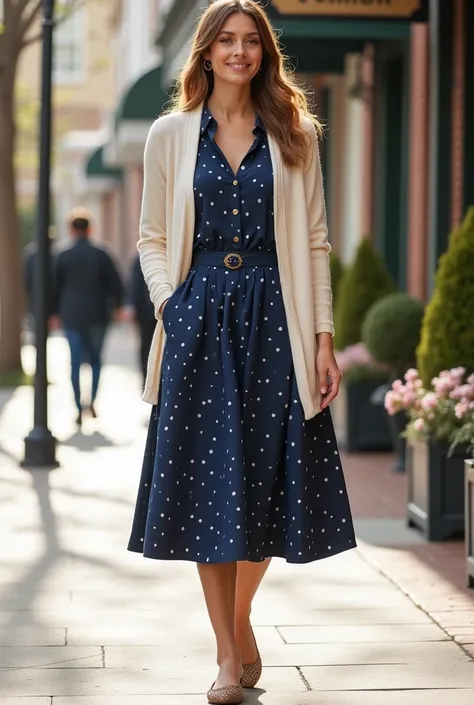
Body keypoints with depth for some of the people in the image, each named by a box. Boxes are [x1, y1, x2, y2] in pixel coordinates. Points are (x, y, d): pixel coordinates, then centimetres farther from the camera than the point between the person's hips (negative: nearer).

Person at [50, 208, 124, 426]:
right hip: (97, 315, 0)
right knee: (96, 359, 16)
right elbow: (116, 285, -2)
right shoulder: (101, 255, -5)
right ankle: (92, 401, 2)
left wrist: (55, 313, 16)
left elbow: (54, 287, 3)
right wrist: (116, 306, 15)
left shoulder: (63, 257, -3)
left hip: (72, 316, 0)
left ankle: (79, 410, -1)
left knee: (76, 362, 3)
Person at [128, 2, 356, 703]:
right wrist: (170, 304, -6)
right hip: (199, 318, 0)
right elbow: (153, 239, 10)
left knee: (270, 480, 2)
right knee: (208, 484, -2)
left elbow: (314, 243, 5)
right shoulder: (171, 134, 7)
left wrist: (323, 337, -1)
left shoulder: (294, 135, 8)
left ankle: (239, 618, 27)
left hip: (273, 316, 0)